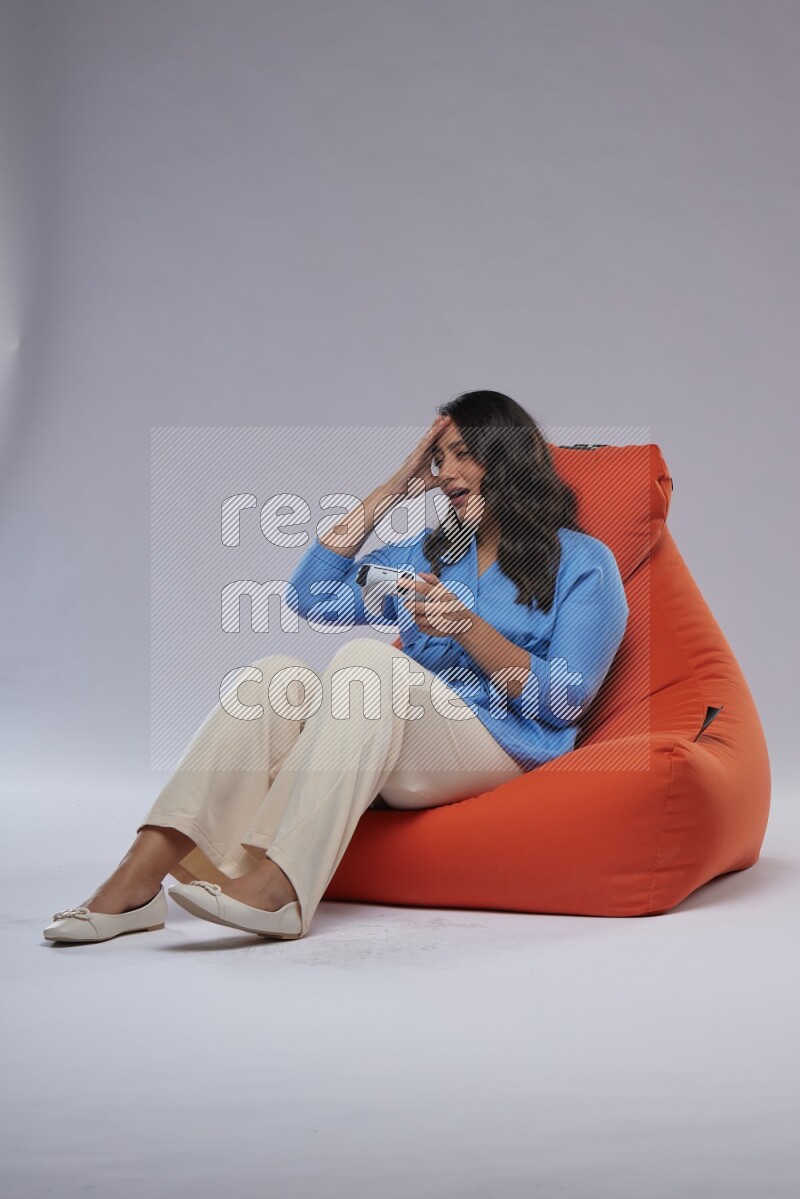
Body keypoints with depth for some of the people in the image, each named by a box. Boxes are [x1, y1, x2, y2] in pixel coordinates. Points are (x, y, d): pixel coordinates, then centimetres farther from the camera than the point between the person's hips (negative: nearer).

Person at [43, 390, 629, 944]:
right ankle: (139, 876, -36)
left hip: (500, 747, -5)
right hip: (406, 743, 5)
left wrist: (468, 627, -14)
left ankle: (278, 886, -46)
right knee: (278, 674, -23)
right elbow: (312, 598, 12)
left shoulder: (583, 562, 10)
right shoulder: (427, 550, 26)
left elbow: (568, 699, -2)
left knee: (367, 656, -32)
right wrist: (394, 488, 14)